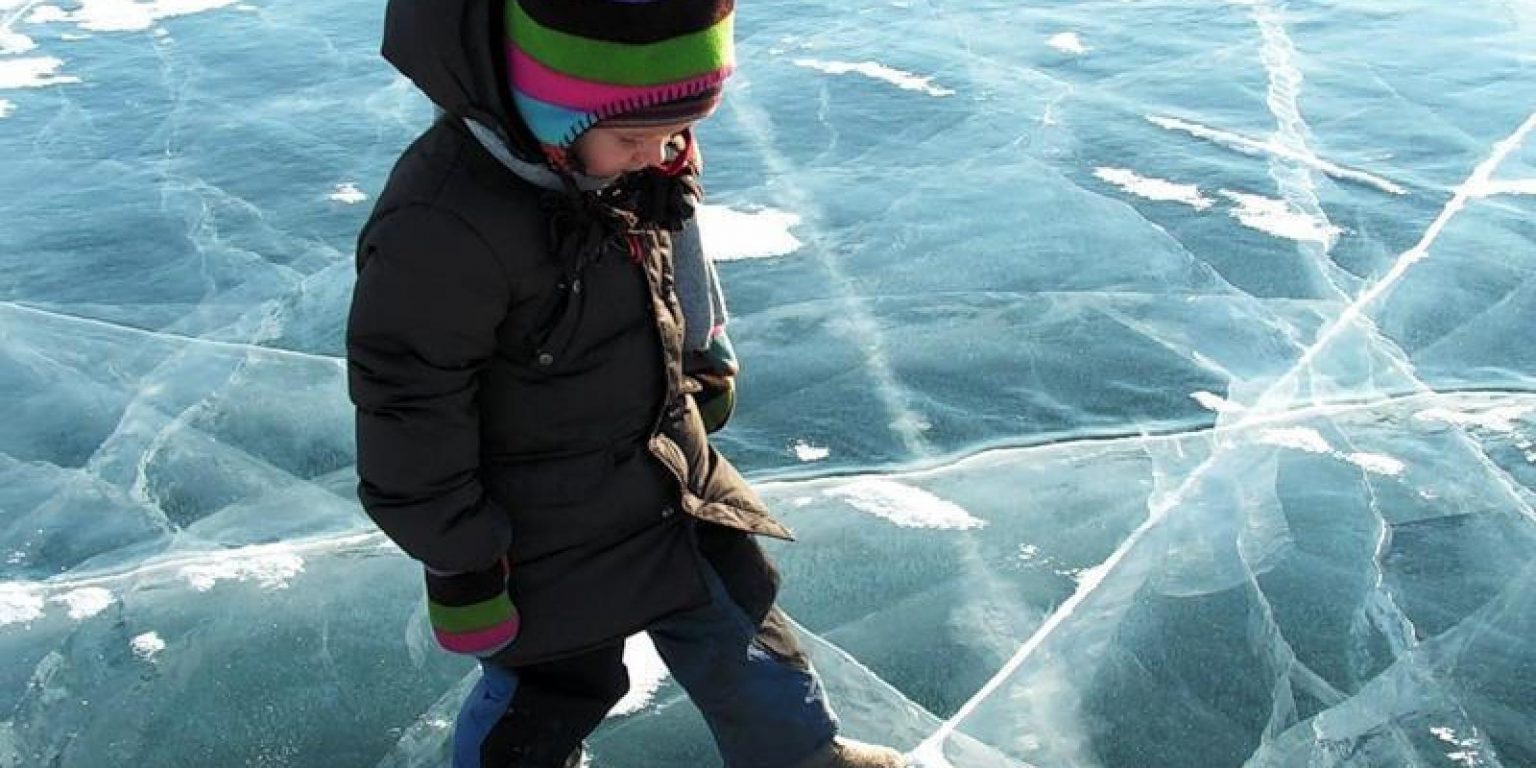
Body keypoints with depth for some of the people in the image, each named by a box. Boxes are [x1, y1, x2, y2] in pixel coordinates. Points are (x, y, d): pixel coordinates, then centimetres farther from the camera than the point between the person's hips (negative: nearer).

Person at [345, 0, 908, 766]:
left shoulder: (629, 148, -11)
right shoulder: (440, 226, -35)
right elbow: (411, 415, -25)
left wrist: (707, 364, 22)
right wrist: (458, 566, -16)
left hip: (669, 466, 7)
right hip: (549, 527, -7)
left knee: (733, 610, 25)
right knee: (552, 691, 13)